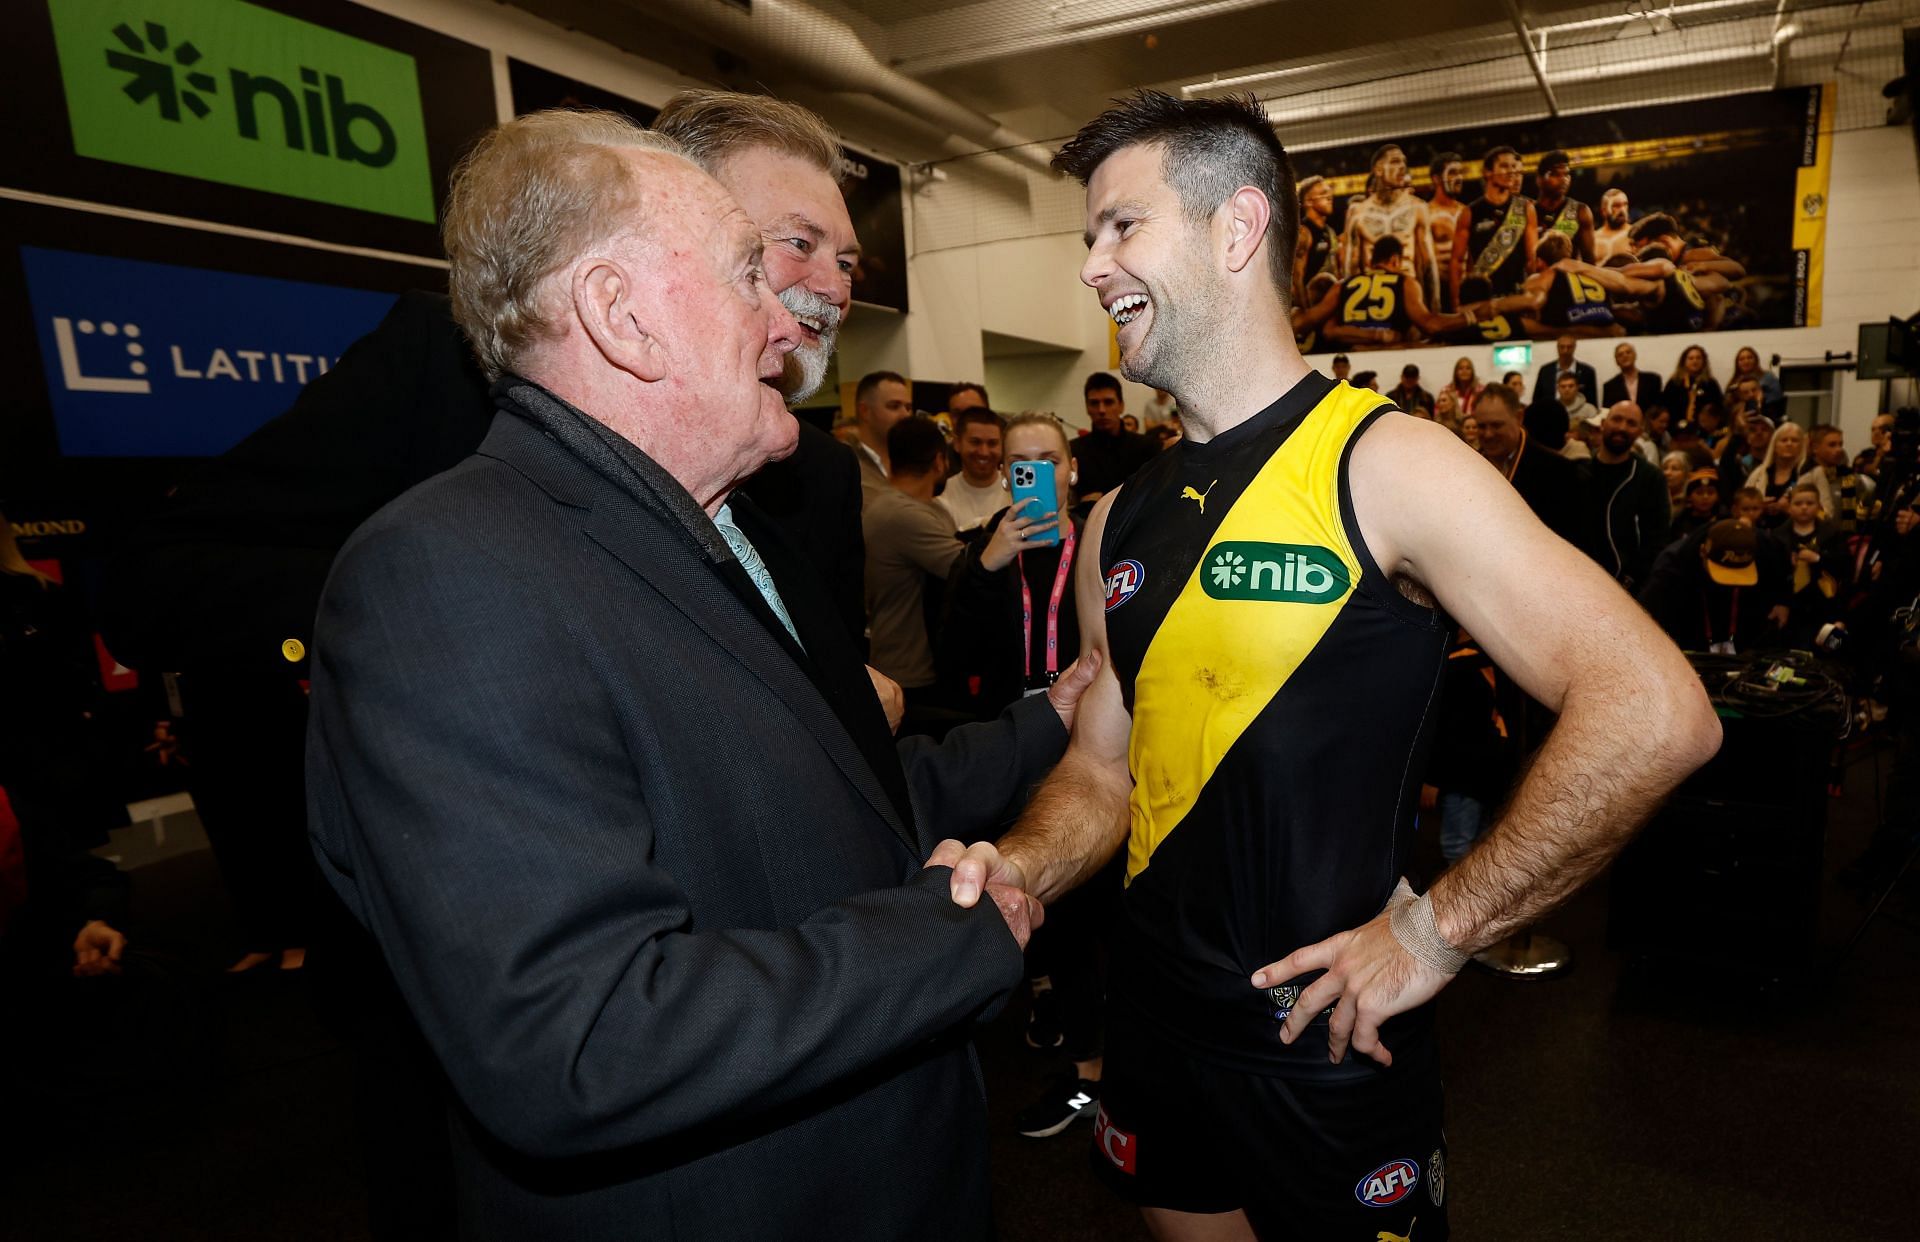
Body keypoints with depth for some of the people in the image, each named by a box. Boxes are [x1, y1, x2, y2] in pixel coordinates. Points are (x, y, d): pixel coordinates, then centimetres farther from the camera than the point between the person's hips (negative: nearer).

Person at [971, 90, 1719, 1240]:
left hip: (1330, 1040, -5)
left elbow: (1656, 712, -21)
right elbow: (1106, 767, 7)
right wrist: (1018, 870, -12)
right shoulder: (1120, 523, 3)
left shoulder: (1385, 465, -16)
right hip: (1154, 1009, 6)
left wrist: (1437, 929, -18)